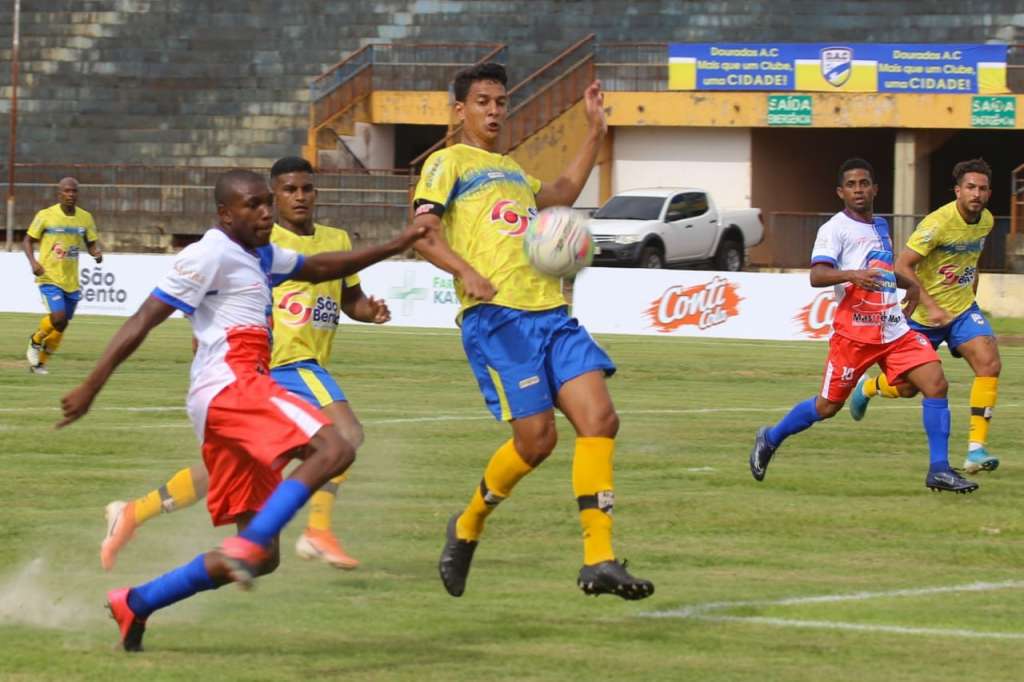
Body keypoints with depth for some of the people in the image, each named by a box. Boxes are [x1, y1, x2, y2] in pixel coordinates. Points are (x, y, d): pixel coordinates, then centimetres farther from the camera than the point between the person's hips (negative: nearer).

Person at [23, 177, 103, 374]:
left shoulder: (85, 218, 4)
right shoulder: (45, 216, -6)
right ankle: (36, 341, 8)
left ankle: (40, 362, 27)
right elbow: (28, 241, 2)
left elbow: (91, 243, 14)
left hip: (71, 281, 4)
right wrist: (33, 261, -16)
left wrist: (96, 253, -11)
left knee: (61, 326, 7)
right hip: (49, 278, -4)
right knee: (58, 317, -22)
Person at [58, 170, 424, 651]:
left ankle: (135, 605, 10)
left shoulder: (259, 257, 24)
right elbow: (144, 319, -8)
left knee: (261, 557, 6)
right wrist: (92, 386, -14)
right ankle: (247, 544, -35)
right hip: (229, 384, -10)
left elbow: (318, 268, 40)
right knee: (332, 449, -27)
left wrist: (394, 247, 32)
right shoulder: (210, 254, -4)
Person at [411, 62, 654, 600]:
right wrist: (465, 272, -25)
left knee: (600, 419, -10)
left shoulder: (511, 170, 29)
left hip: (551, 313, 7)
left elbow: (559, 195, 47)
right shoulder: (449, 163, 6)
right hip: (495, 317, -7)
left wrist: (595, 132, 43)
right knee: (536, 437, -12)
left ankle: (598, 562, -12)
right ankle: (467, 528, 15)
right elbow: (423, 231, -7)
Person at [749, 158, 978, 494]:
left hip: (895, 331, 6)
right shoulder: (835, 228, -7)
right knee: (828, 406, 3)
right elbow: (817, 275, -22)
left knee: (936, 384, -11)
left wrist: (909, 284, 22)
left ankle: (939, 469, -9)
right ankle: (769, 439, 28)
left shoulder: (880, 226, 17)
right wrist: (852, 275, -39)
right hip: (855, 332, -6)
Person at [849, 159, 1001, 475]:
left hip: (963, 309, 5)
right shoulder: (938, 223, -24)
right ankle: (867, 387, 45)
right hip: (924, 316, -5)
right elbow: (902, 265, -23)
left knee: (989, 363, -20)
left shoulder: (986, 221, 0)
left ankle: (976, 448, -20)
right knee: (907, 387, 7)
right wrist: (930, 306, -29)